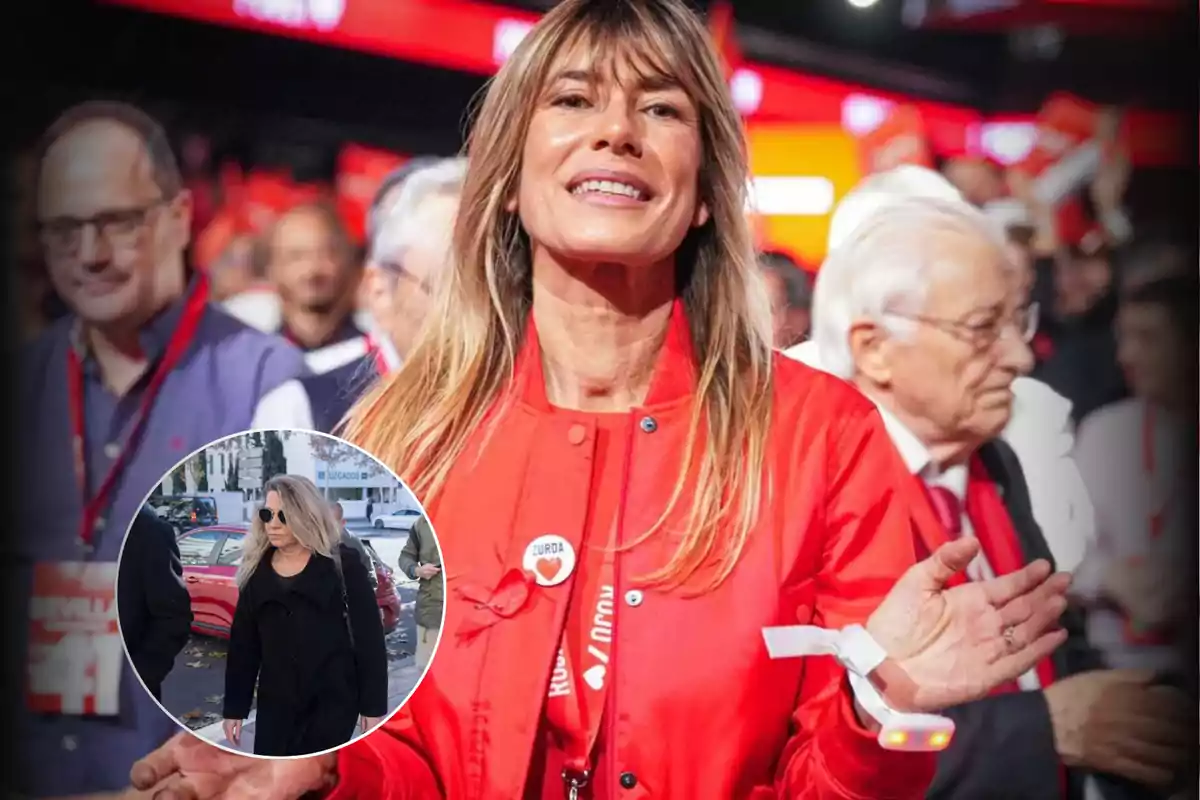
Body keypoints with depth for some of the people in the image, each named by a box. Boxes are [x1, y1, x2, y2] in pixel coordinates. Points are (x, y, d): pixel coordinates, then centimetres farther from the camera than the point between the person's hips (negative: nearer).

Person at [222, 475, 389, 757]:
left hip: (333, 701, -4)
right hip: (276, 703, 4)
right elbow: (242, 643, 10)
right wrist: (235, 707, 8)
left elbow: (369, 637, -7)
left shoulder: (342, 564, -7)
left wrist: (373, 706, -10)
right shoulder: (256, 571, 6)